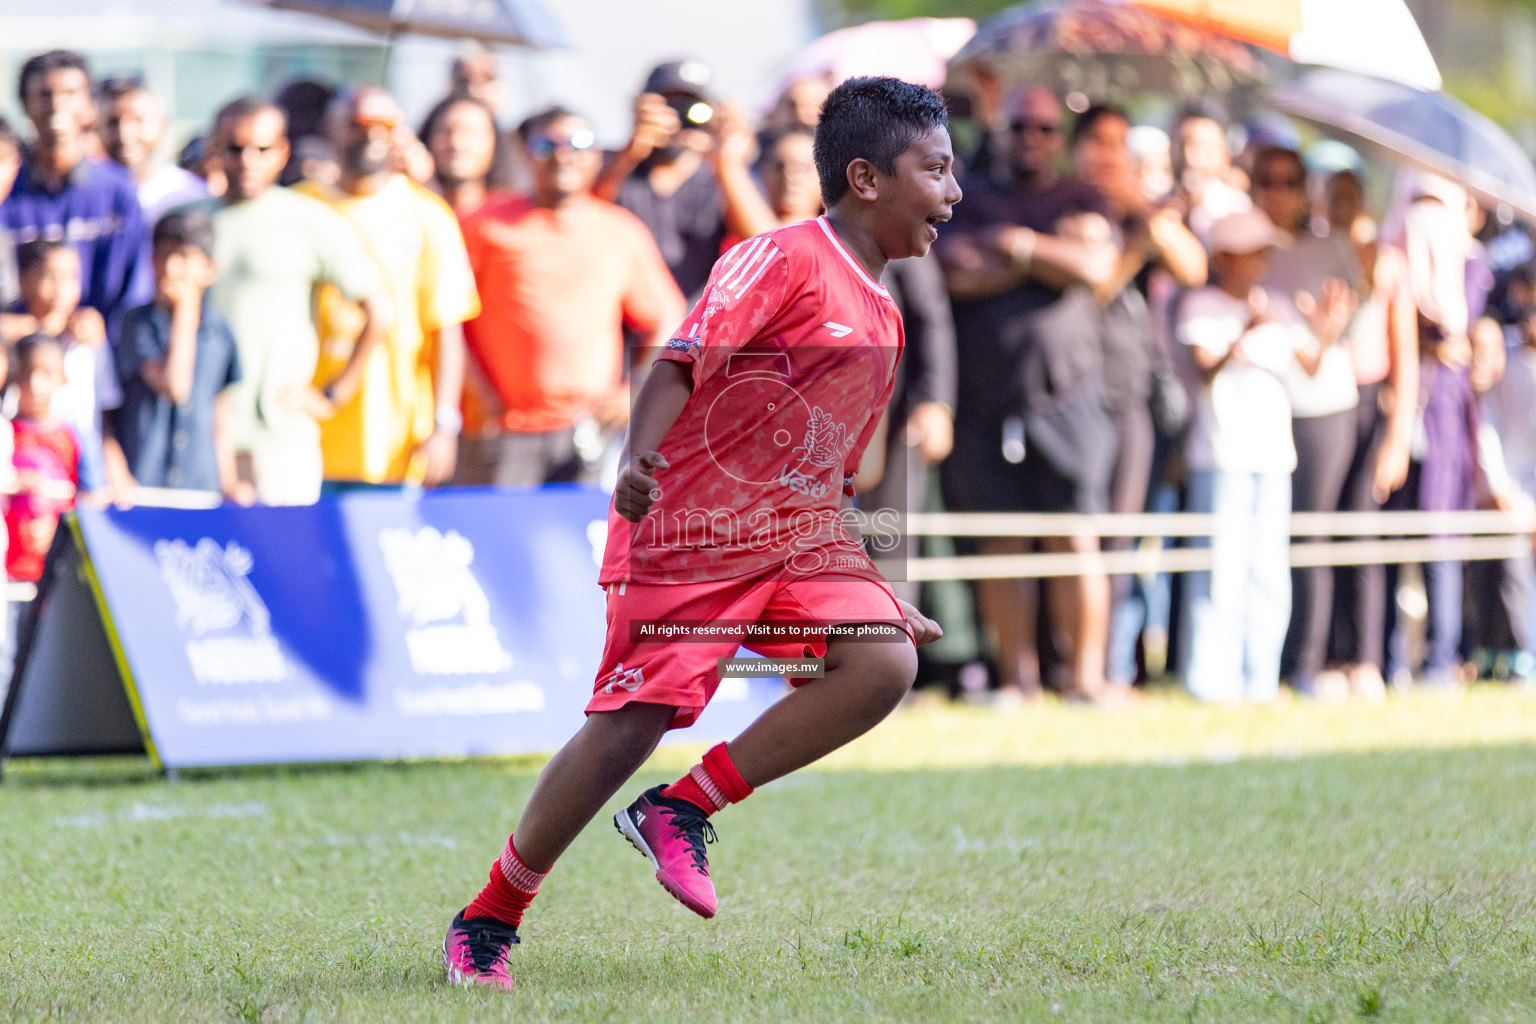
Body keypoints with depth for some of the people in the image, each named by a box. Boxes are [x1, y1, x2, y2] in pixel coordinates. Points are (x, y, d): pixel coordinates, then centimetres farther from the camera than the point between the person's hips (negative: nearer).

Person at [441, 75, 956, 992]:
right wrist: (638, 459, -37)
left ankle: (684, 810, -8)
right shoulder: (782, 261, -9)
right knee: (626, 731, -10)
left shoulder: (881, 319, 16)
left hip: (796, 539, 7)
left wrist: (881, 596, 23)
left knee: (884, 665, -19)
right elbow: (683, 360, -20)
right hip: (688, 535, -7)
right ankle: (489, 921, 9)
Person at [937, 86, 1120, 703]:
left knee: (1075, 539, -8)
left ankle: (1087, 675, -6)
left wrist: (1017, 243, -2)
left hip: (1066, 394, -1)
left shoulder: (1082, 202, 14)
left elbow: (1094, 266, -5)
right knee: (999, 546, 0)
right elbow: (956, 273, -2)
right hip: (984, 400, 1)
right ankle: (1017, 676, 5)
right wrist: (1047, 253, -3)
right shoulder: (972, 199, 15)